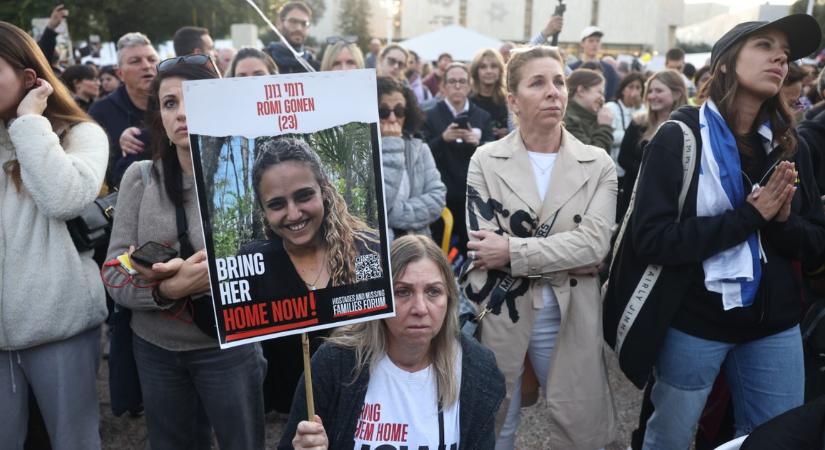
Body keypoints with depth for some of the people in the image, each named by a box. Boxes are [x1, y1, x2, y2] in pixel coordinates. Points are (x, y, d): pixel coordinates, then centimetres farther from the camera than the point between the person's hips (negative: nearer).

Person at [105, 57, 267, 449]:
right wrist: (168, 289, -24)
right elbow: (114, 277, -5)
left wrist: (188, 273, -29)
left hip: (228, 345, -3)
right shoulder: (140, 177, -2)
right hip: (154, 347, 3)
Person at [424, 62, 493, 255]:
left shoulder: (482, 116, 9)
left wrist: (478, 143, -15)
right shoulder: (430, 116, 3)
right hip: (442, 196, -2)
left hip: (474, 196, 2)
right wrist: (443, 138, -18)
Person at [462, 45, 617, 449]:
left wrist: (513, 251, -19)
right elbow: (482, 246, -12)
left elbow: (595, 242, -13)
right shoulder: (486, 160, -2)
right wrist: (566, 260, -14)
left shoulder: (597, 163, 1)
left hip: (569, 321, 1)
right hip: (499, 317, -1)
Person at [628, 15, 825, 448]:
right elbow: (650, 238, -21)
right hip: (694, 323, -4)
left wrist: (782, 221, -16)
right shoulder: (679, 137, -11)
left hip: (775, 326, 5)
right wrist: (748, 216, -22)